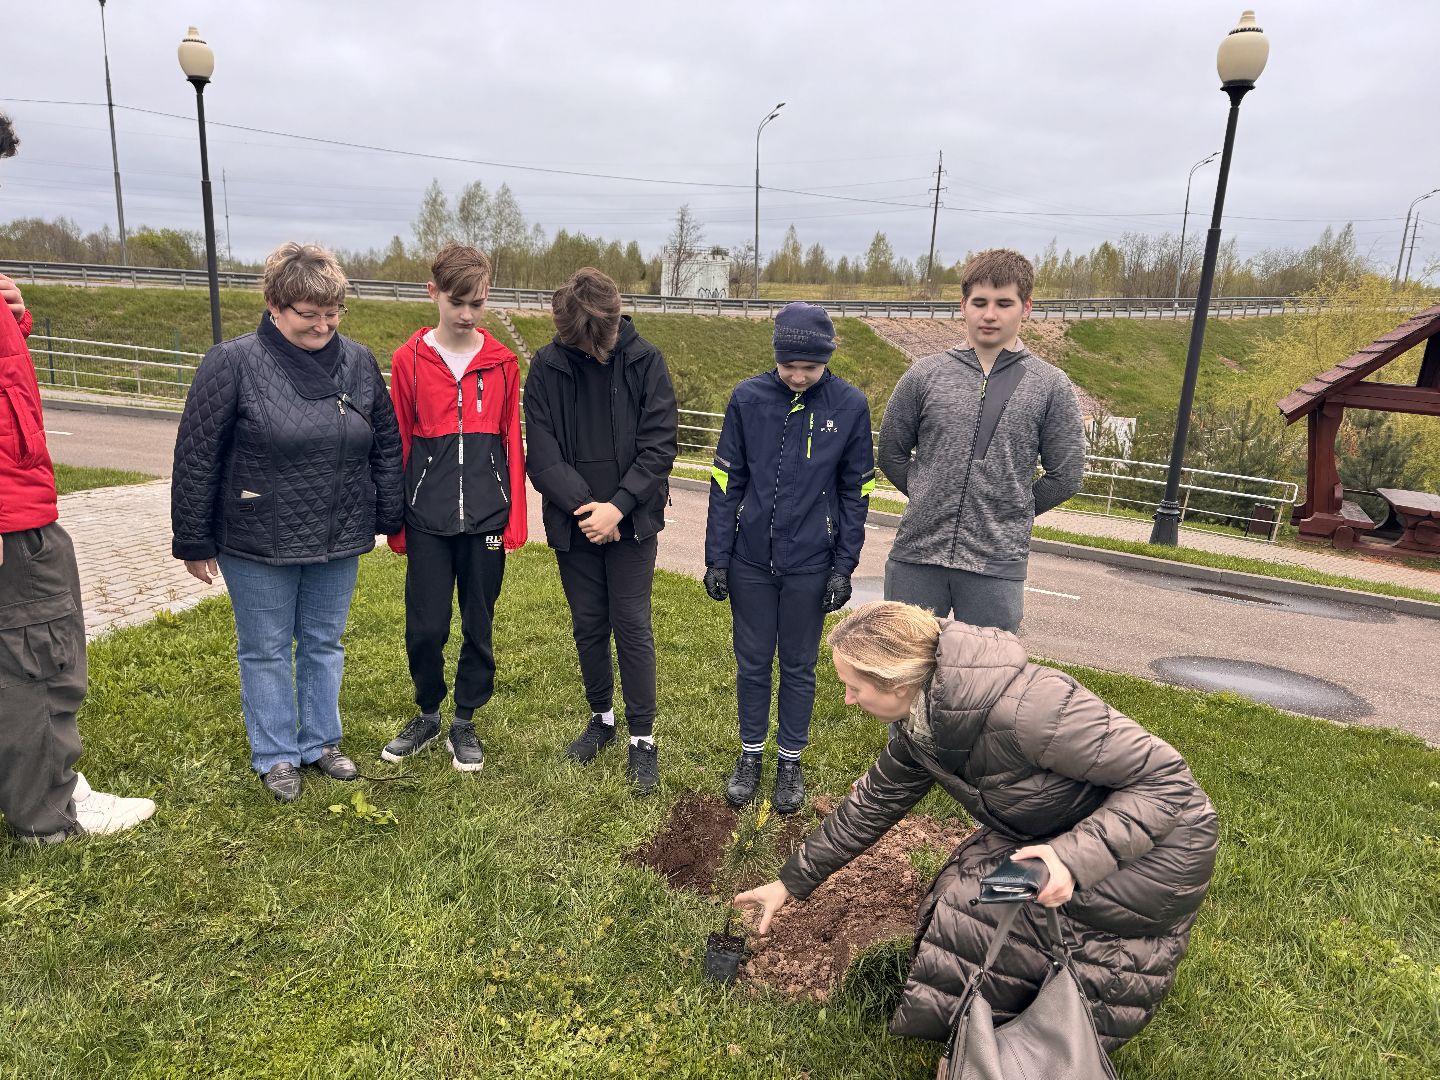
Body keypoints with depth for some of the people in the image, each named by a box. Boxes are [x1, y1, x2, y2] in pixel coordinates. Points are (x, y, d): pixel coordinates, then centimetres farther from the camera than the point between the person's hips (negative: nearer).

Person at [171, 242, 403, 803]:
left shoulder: (359, 362, 0)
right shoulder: (233, 362, -12)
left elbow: (386, 447, 8)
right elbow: (195, 459, -9)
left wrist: (390, 519, 8)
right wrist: (194, 542, -6)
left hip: (338, 542, 4)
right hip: (257, 545, -3)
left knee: (324, 644, 16)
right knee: (265, 650, 11)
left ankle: (321, 741, 34)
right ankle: (275, 755, 28)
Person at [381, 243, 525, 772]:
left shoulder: (502, 361, 2)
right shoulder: (409, 359, 0)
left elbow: (512, 442, 3)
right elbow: (398, 445, 4)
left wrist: (515, 519, 0)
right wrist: (395, 522, 4)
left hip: (486, 516, 1)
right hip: (427, 519, 0)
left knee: (478, 625, 10)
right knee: (424, 627, 6)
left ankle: (464, 723, 27)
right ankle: (427, 715, 30)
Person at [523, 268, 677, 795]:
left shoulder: (645, 360, -6)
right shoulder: (546, 366, -3)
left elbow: (661, 442, -9)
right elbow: (541, 451, -6)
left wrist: (618, 506, -17)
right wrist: (581, 505, -16)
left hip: (631, 521, -2)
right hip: (573, 522, 2)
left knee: (633, 626, 1)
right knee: (588, 625, 14)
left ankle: (642, 738, 13)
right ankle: (602, 717, 33)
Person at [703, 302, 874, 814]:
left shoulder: (850, 405, -7)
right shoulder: (748, 398, -6)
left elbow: (855, 492, -1)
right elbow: (726, 482, -1)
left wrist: (844, 568, -4)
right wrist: (717, 558, -3)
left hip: (811, 565, -1)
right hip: (750, 561, 1)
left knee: (798, 666, 12)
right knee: (752, 662, 13)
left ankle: (791, 760, 30)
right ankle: (750, 753, 32)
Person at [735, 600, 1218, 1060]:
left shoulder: (1024, 709, -35)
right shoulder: (921, 723, -9)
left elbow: (1167, 778, -28)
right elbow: (873, 803, 5)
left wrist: (1074, 858, -38)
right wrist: (791, 881, 10)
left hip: (1156, 846, -7)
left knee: (976, 919, -17)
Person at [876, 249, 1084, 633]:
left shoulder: (1050, 386, 0)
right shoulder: (924, 375, 1)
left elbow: (1065, 476, 4)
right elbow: (891, 453, 9)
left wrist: (1011, 513, 5)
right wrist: (930, 501, 6)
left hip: (997, 565, -1)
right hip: (915, 557, 1)